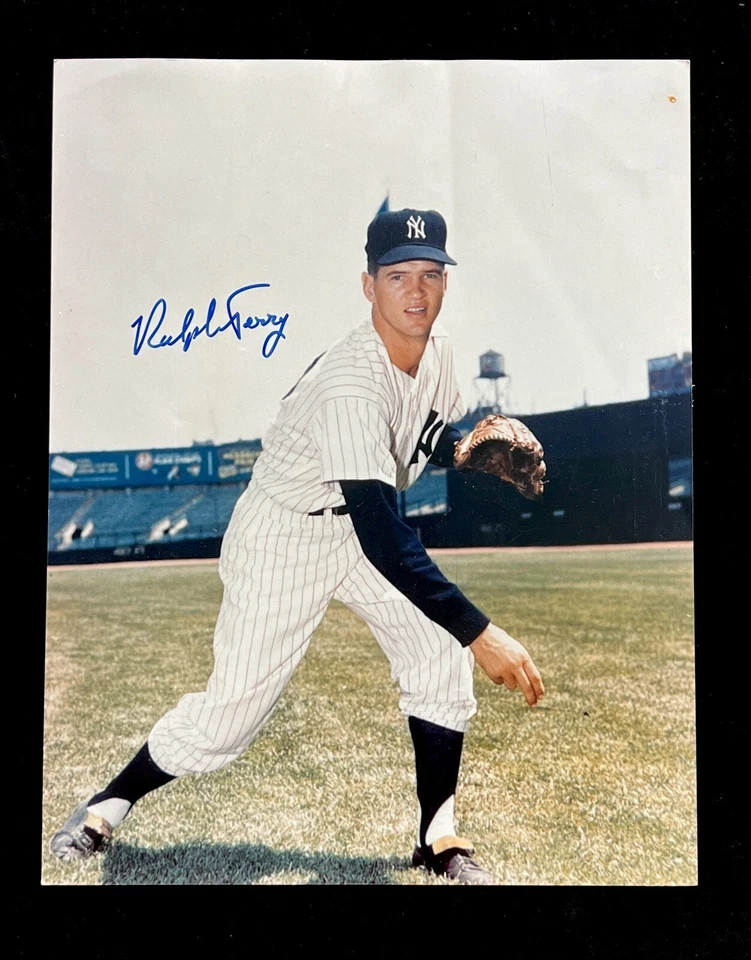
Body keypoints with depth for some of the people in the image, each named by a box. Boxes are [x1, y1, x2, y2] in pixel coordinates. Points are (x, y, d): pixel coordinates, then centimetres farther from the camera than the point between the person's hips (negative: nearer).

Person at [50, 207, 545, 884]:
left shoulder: (436, 351, -7)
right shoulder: (352, 384, -35)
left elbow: (434, 438, 15)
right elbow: (385, 542, -41)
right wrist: (481, 632, -43)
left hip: (361, 526, 7)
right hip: (282, 542, -7)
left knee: (440, 651, -6)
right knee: (231, 714, -3)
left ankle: (440, 839, 8)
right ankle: (109, 805, 22)